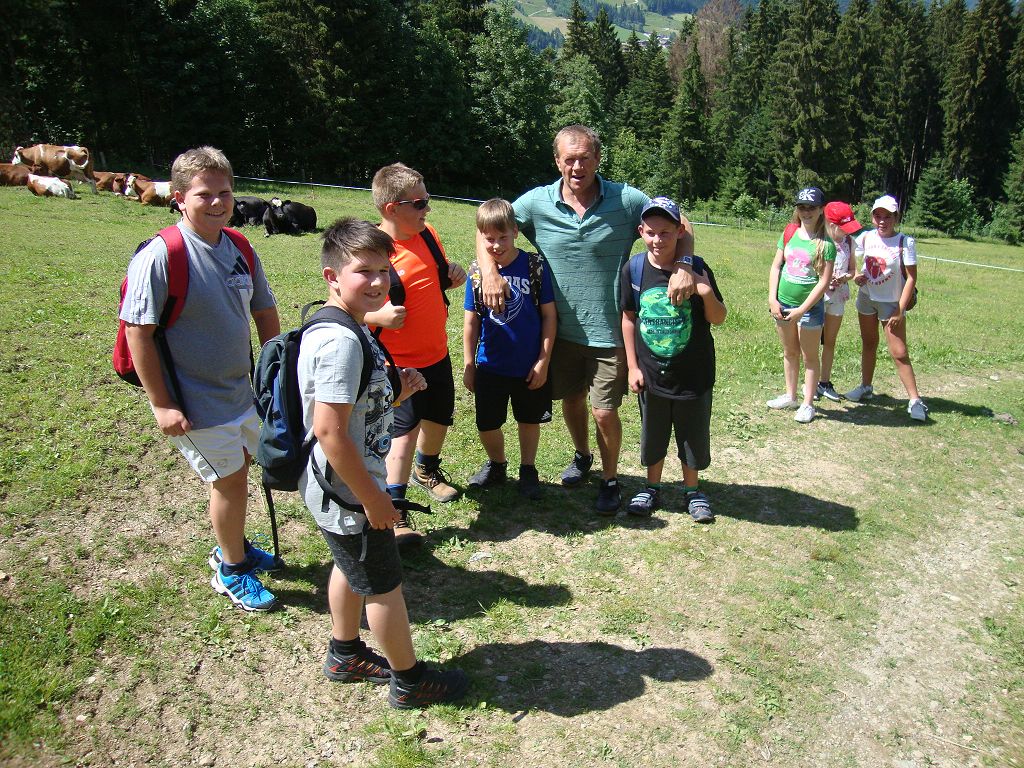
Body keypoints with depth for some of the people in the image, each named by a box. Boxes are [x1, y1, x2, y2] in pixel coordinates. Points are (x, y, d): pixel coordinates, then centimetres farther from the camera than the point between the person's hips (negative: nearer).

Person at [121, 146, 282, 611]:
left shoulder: (239, 249, 0)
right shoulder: (160, 257, -20)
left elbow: (265, 313, 10)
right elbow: (137, 332, -19)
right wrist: (161, 404, -18)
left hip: (242, 392, 7)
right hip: (196, 403, -6)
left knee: (237, 472, 20)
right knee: (230, 481, 4)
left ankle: (232, 548, 44)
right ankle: (232, 571, 26)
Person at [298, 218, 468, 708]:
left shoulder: (347, 328, 5)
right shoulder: (340, 341, -28)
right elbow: (330, 431, -30)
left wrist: (396, 393, -2)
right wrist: (372, 499, -23)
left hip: (339, 488, 10)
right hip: (349, 492, -10)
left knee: (350, 567, 26)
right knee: (384, 585, 7)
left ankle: (345, 655, 46)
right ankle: (409, 681, 27)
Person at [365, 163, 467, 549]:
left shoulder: (428, 234, 1)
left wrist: (453, 275, -4)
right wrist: (376, 315, -34)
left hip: (437, 354, 8)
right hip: (399, 364, -7)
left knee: (439, 418, 22)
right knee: (404, 431, -11)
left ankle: (427, 470, 50)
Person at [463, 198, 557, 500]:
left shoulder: (535, 266, -11)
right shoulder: (477, 271, -6)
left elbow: (549, 315, -7)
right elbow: (471, 322, 1)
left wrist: (543, 361, -9)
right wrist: (468, 365, 2)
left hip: (530, 366, -1)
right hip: (489, 365, 2)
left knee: (529, 421, 16)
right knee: (486, 424, 12)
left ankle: (528, 469, 38)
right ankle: (496, 465, 39)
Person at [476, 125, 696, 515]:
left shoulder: (628, 200, -10)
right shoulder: (536, 203, -6)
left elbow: (680, 227, -3)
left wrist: (683, 267, -22)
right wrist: (489, 272, -14)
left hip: (609, 332, -2)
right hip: (561, 329, 3)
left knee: (604, 412, 0)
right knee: (571, 399, 20)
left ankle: (610, 478, 27)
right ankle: (582, 456, 49)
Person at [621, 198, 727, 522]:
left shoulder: (696, 269, -12)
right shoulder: (634, 269, -8)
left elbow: (718, 319, -5)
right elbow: (629, 318, 3)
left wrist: (708, 294, -26)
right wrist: (633, 366, 2)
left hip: (693, 374, -1)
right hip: (651, 374, 1)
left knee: (693, 436, 13)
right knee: (653, 436, 17)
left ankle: (692, 489, 35)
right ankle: (652, 487, 37)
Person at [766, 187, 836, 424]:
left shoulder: (826, 243, -11)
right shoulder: (789, 234, 2)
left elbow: (824, 281, -13)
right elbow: (776, 266, 5)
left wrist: (801, 310, -17)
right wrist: (772, 299, -4)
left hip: (810, 307, -5)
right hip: (783, 304, 5)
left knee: (809, 356, 7)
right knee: (789, 352, 18)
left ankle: (808, 404, 17)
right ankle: (790, 396, 33)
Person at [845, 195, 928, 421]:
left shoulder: (905, 242, -15)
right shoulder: (866, 237, -4)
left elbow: (911, 278, -13)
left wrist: (900, 310, -16)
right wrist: (856, 275, -11)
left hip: (892, 303, -4)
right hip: (866, 298, 5)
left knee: (899, 353, -7)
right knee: (868, 343, 18)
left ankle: (915, 400, -1)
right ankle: (866, 387, 33)